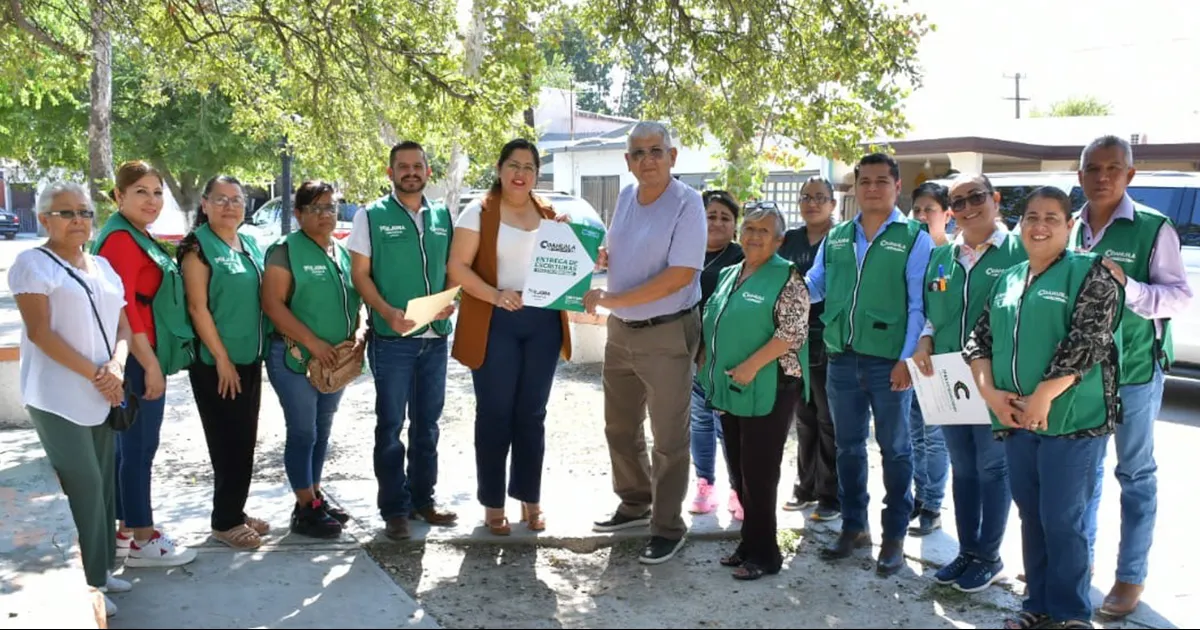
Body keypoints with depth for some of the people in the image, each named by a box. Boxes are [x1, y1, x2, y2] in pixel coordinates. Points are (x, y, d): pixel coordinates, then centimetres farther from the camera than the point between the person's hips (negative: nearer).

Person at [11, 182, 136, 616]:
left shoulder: (102, 267, 14)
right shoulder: (33, 264, -6)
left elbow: (122, 323, 11)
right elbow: (40, 332, -14)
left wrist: (117, 365, -9)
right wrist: (95, 373, -16)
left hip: (100, 396, 7)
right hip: (58, 397, -7)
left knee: (103, 484, 11)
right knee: (84, 487, -7)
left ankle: (101, 569, 23)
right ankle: (86, 582, 5)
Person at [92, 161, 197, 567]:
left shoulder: (140, 239, 17)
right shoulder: (120, 240, -15)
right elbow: (122, 308, -21)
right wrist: (150, 365, -21)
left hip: (143, 357, 10)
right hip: (136, 360, -10)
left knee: (128, 445, 14)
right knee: (139, 446, -3)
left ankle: (124, 532, 23)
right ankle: (142, 541, 6)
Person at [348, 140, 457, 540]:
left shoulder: (442, 217, 10)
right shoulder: (371, 216, -2)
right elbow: (360, 275, -4)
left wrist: (449, 300, -7)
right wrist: (388, 312, -20)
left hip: (436, 337, 4)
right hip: (392, 339, -4)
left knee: (427, 422, 13)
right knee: (390, 424, 2)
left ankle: (422, 498, 26)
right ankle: (394, 509, 12)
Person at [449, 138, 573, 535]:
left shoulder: (550, 214, 11)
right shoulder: (478, 212, -3)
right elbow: (457, 268, -9)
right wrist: (495, 295, -23)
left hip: (543, 323, 4)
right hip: (495, 324, -4)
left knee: (532, 414, 11)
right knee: (495, 414, 3)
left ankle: (530, 499, 23)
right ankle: (493, 503, 15)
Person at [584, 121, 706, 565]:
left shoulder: (687, 203, -15)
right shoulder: (626, 197, 6)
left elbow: (680, 275, -23)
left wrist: (611, 299, -21)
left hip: (668, 333, -7)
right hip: (621, 330, 7)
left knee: (669, 437, 4)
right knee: (620, 427, 19)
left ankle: (668, 527, 18)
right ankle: (635, 504, 39)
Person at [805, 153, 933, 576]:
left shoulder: (914, 239, -3)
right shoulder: (835, 238, 11)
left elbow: (919, 306, -7)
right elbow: (814, 287, 13)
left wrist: (907, 360, -14)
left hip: (889, 362, -4)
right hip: (842, 359, 5)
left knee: (894, 449, 8)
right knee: (848, 446, 14)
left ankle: (894, 536, 20)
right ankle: (853, 526, 28)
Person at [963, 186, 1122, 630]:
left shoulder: (1089, 273, -5)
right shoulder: (1007, 281, 13)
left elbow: (1088, 342, -15)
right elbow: (979, 338, 12)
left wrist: (1042, 397, -17)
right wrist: (990, 392, -3)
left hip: (1072, 421, -6)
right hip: (1016, 421, 6)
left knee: (1063, 521, -2)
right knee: (1032, 517, 13)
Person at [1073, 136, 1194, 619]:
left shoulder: (1153, 229, -8)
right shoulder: (1070, 230, 5)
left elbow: (1181, 298, -12)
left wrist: (1126, 285, -27)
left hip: (1135, 370, -4)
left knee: (1135, 473, 8)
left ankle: (1131, 577, 18)